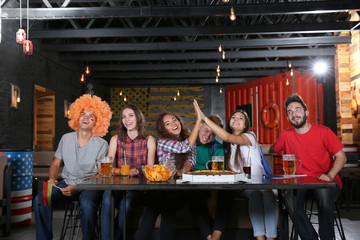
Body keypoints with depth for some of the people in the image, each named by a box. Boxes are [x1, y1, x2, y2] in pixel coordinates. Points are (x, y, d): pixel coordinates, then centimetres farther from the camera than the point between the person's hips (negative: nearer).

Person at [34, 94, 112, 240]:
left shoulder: (101, 144, -3)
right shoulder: (66, 139, 10)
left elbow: (101, 174, -8)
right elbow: (56, 163, 17)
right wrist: (52, 179, -6)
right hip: (67, 183, 4)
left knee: (87, 205, -36)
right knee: (40, 200, -23)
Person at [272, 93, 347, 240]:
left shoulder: (323, 132, -3)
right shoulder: (286, 136, 4)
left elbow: (341, 157, -2)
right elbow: (272, 150, 21)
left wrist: (329, 175, -19)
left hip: (327, 182, -2)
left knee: (323, 193, -36)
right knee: (289, 198, -28)